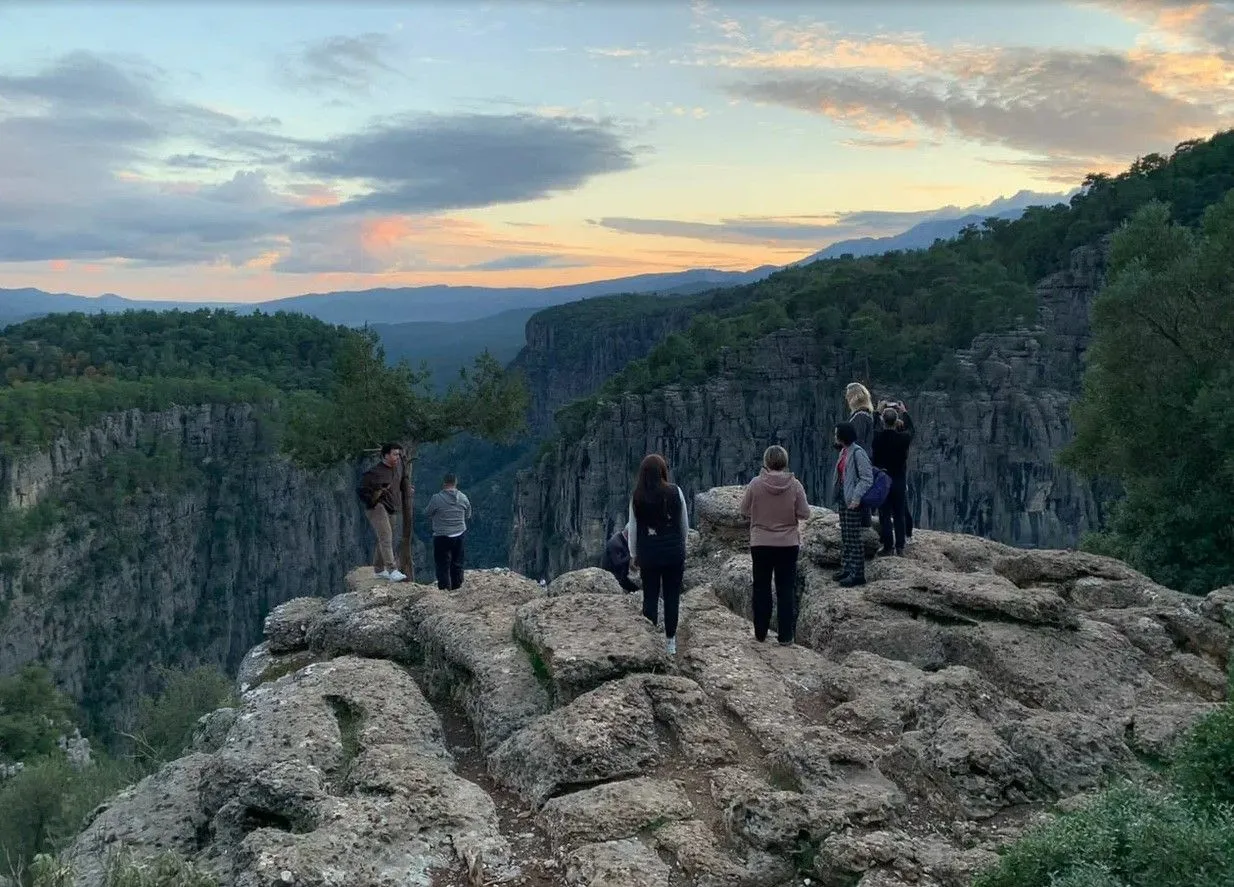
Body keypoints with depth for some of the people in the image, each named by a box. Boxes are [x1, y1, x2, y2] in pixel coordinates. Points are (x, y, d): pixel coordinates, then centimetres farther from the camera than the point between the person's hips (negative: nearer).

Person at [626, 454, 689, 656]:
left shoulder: (637, 497, -5)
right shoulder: (675, 492, -5)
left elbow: (632, 528, 1)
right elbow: (685, 524, 3)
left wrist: (634, 555, 12)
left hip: (648, 554, 0)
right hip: (674, 553, 0)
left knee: (650, 597, 9)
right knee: (672, 597, 8)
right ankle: (670, 642, 14)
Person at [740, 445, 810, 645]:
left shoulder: (755, 484, -11)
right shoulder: (795, 485, -10)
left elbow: (744, 510, -1)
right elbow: (804, 514, -6)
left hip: (760, 544, 0)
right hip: (788, 544, 0)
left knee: (761, 589, 12)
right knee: (786, 590, 8)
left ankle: (760, 634, 18)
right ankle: (785, 636, 9)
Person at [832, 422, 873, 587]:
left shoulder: (857, 452, -16)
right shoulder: (844, 451, 10)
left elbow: (867, 478, -18)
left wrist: (856, 497, -22)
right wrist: (838, 496, 12)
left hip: (853, 502, -9)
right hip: (843, 499, 9)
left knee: (854, 538, -4)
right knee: (845, 536, 15)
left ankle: (858, 574, 3)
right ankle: (846, 569, 24)